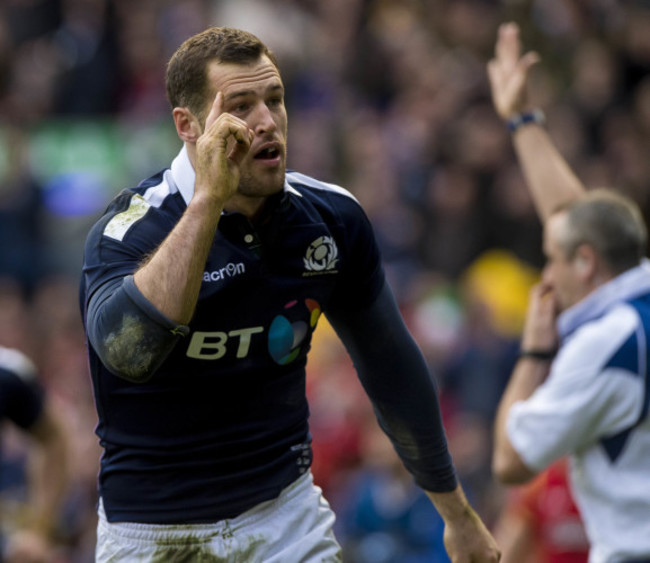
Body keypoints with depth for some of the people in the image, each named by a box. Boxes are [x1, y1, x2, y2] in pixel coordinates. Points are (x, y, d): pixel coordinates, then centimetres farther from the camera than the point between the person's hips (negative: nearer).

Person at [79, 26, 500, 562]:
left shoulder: (332, 217, -4)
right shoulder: (129, 231, -19)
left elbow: (390, 367, 9)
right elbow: (127, 351, -41)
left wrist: (457, 512, 15)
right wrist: (207, 201, -40)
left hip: (286, 513, 3)